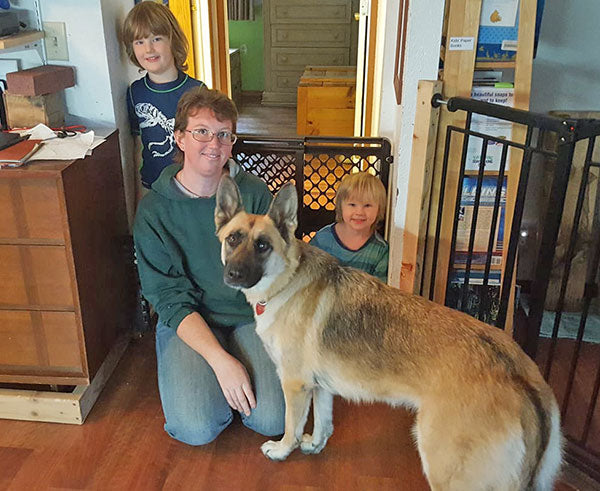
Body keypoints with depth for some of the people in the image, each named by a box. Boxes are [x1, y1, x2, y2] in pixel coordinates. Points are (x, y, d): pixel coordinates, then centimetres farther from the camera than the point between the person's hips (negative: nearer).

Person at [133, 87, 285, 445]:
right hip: (188, 321, 0)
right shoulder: (154, 210, -7)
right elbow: (170, 298, -10)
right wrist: (220, 360, -21)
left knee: (272, 420, -17)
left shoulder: (254, 193, -3)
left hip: (252, 315, 1)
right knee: (197, 428, -19)